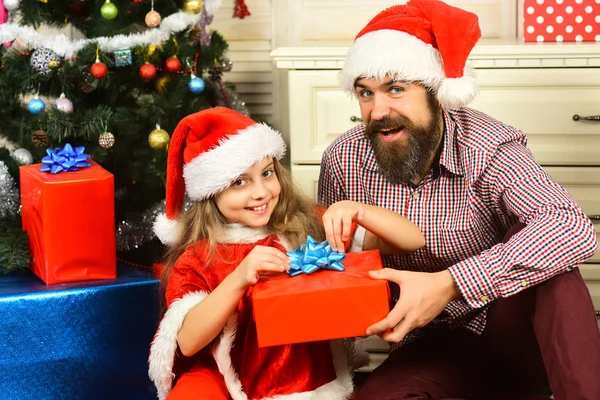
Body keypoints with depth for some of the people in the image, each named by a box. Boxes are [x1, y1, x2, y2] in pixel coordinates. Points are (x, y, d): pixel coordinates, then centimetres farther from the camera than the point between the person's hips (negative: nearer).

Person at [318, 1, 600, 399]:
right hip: (434, 348, 4)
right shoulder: (343, 160, -8)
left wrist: (449, 284, -44)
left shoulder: (487, 147, -21)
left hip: (511, 335, -3)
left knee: (553, 273, -34)